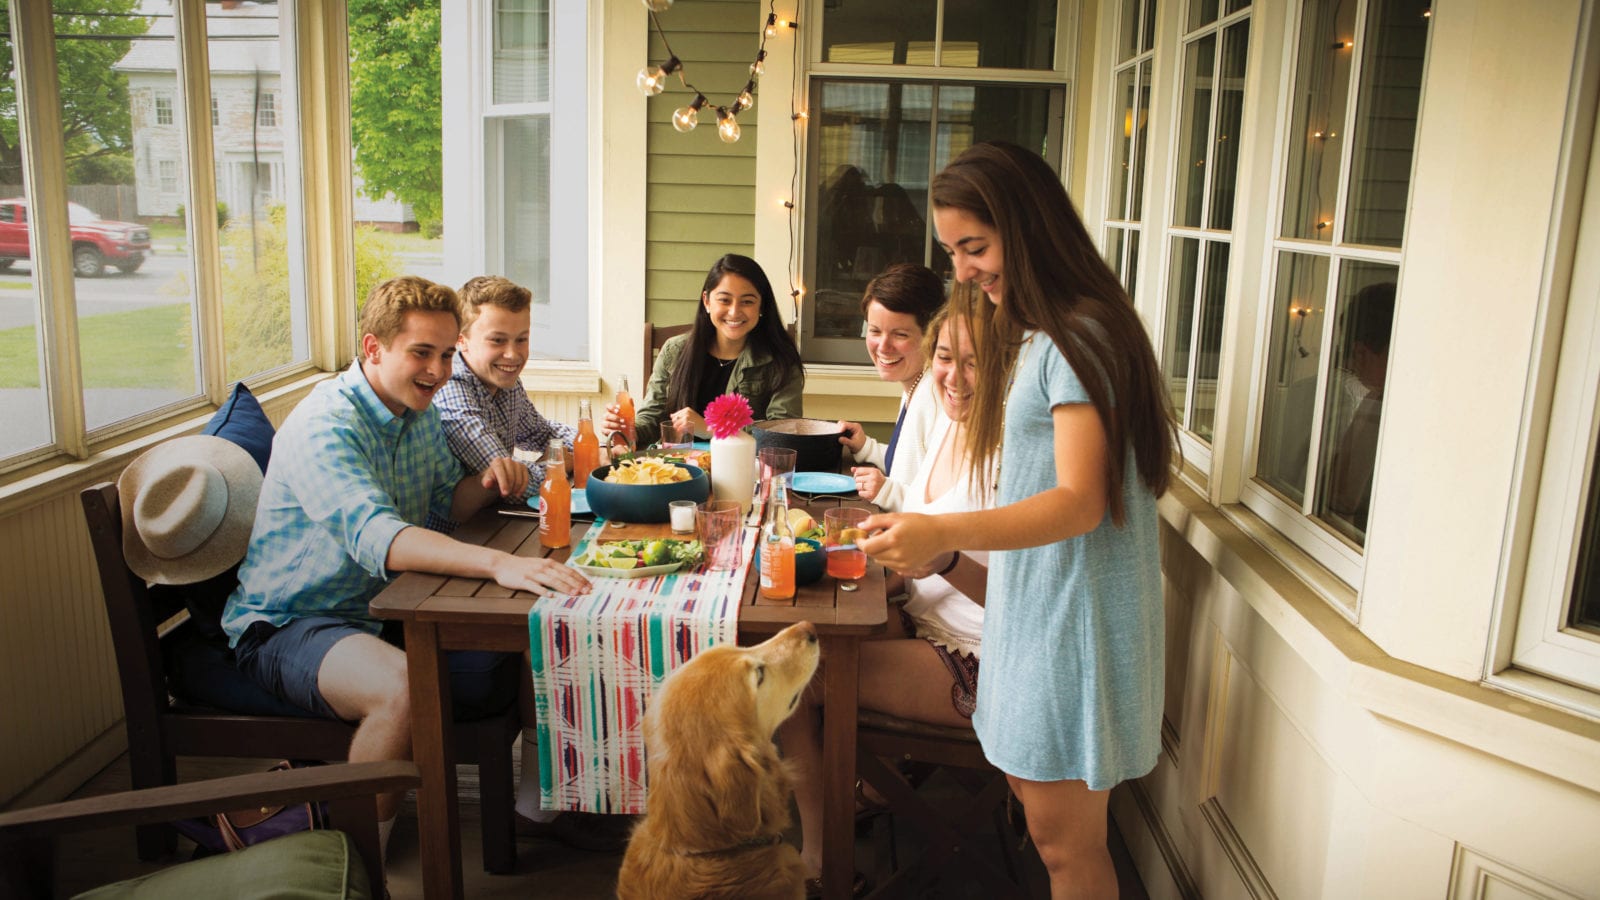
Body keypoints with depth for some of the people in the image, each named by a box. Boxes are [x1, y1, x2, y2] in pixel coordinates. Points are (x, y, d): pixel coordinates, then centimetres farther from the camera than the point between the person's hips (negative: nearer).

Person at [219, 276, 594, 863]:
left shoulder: (422, 416, 6)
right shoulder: (324, 426, -22)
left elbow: (442, 508, 15)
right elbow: (376, 537, -38)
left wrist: (485, 483, -10)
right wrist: (498, 563, -52)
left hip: (387, 614, 8)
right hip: (288, 625, -8)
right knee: (402, 688, -36)